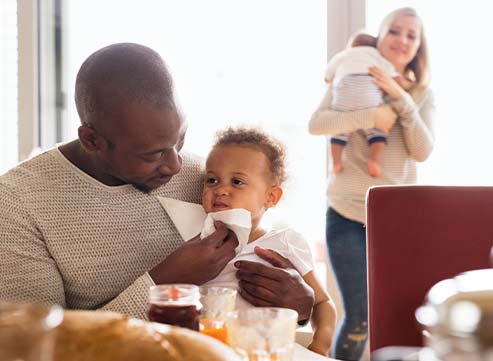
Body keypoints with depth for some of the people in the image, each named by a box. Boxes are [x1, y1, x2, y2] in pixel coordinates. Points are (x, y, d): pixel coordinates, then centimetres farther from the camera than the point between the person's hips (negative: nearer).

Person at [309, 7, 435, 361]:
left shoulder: (423, 94, 5)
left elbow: (422, 151, -9)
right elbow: (316, 123, -16)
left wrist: (401, 99, -18)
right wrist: (370, 116, -27)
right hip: (348, 215, -2)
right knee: (359, 316, -6)